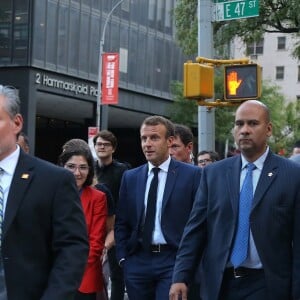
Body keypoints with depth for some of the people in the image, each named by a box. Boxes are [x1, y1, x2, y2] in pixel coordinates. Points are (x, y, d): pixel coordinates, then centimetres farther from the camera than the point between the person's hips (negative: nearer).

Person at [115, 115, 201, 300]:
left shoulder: (192, 174, -1)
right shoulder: (130, 177, 11)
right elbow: (122, 222, 13)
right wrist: (123, 257, 5)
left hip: (174, 261, -4)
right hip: (137, 262, 4)